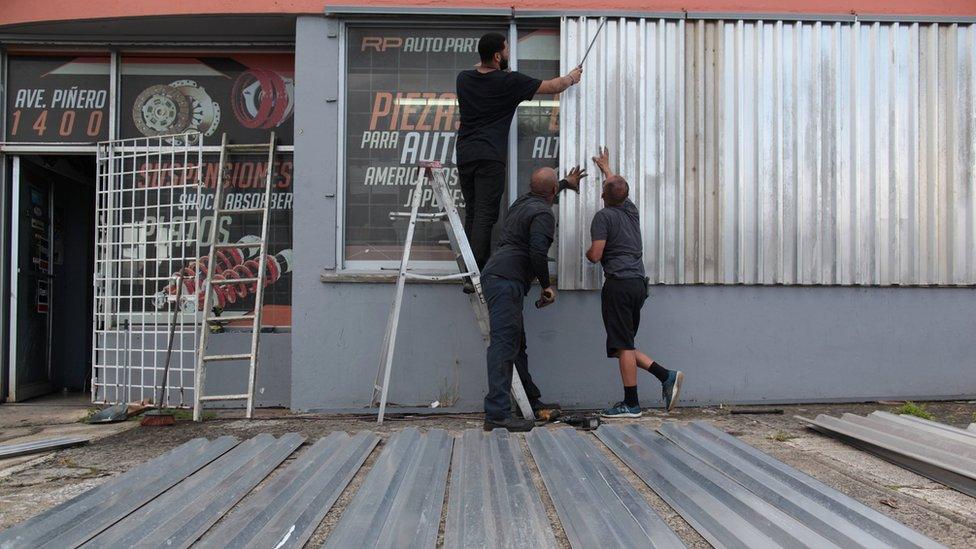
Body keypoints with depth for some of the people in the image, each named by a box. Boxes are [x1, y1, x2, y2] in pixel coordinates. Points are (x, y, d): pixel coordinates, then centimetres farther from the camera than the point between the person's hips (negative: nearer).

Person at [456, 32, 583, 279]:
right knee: (485, 215, -7)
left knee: (472, 213, 12)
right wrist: (572, 78, 28)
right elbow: (551, 86, 10)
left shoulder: (463, 78, 10)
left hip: (464, 154, 6)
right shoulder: (509, 82, -3)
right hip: (489, 157, -6)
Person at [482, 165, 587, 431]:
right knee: (504, 344, -16)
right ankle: (497, 413, -21)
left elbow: (541, 194, 48)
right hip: (506, 279, -10)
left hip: (495, 277, 10)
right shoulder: (543, 214, -6)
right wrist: (546, 285, -6)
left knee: (516, 343, 15)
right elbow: (538, 252, -19)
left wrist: (566, 183, 62)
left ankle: (532, 401, 24)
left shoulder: (523, 201, 22)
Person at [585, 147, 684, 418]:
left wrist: (587, 252, 12)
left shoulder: (604, 216, -5)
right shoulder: (631, 210, 16)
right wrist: (605, 167, 54)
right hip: (638, 283, 8)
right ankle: (666, 376, 1)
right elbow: (618, 187, 38)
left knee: (623, 345, -5)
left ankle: (631, 403, -3)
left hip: (619, 283, -8)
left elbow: (595, 255, -11)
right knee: (625, 345, 14)